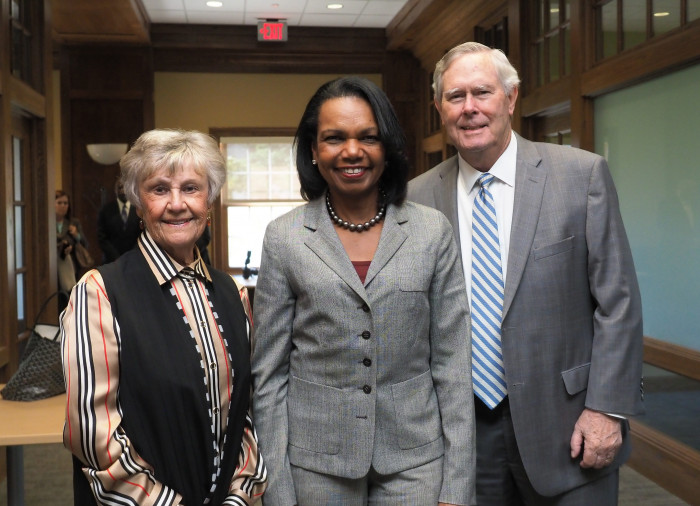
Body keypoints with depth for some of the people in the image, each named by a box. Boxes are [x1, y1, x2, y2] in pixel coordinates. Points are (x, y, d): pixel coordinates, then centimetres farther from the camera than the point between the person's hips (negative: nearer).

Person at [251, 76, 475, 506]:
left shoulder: (434, 231, -2)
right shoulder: (284, 238, -3)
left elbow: (452, 364, -1)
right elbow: (270, 373, -1)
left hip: (415, 457, 1)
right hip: (317, 462, 0)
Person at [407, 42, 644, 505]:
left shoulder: (582, 175, -5)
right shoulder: (419, 197, 0)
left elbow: (618, 301, -5)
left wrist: (606, 408, -9)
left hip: (564, 428, -1)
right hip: (463, 430, 2)